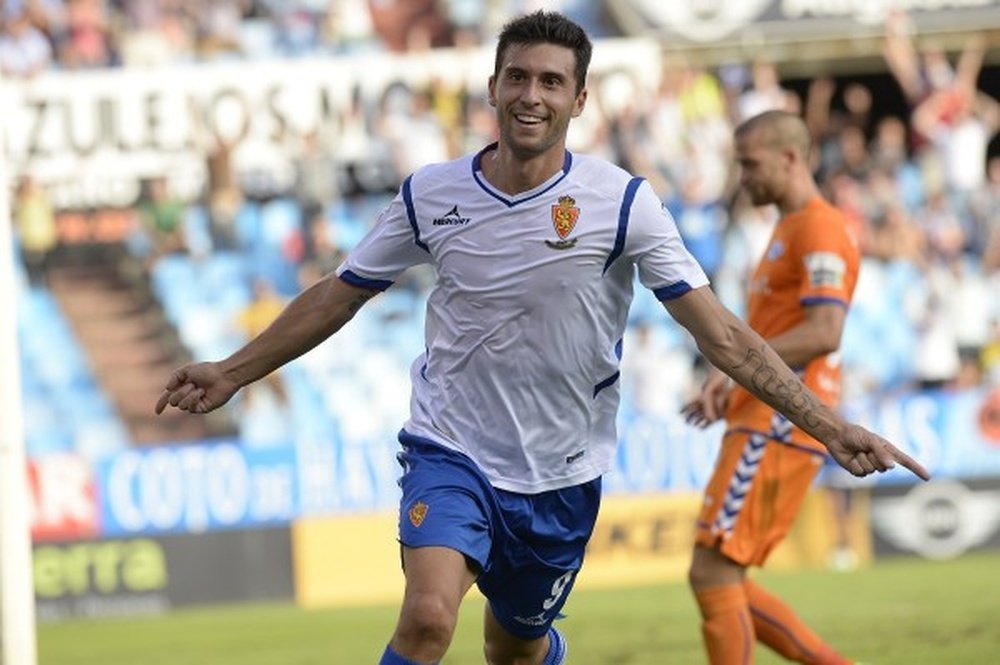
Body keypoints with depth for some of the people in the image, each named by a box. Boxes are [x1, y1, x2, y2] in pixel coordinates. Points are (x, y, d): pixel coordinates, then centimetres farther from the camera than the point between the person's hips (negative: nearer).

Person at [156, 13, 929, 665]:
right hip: (451, 451, -1)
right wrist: (232, 372, 10)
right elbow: (339, 295, 9)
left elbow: (720, 333, -12)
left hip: (559, 478, 1)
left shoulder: (622, 204, -11)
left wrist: (828, 425, -20)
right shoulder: (430, 195, -5)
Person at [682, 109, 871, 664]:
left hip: (777, 430, -11)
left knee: (712, 570, -12)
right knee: (722, 583, 8)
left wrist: (735, 366, -18)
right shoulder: (789, 230, 23)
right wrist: (732, 388, 13)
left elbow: (823, 332, -21)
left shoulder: (818, 229, -10)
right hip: (765, 421, 11)